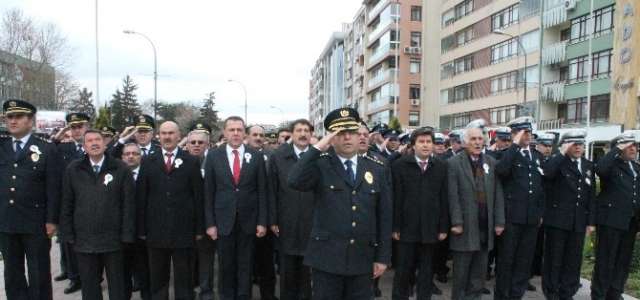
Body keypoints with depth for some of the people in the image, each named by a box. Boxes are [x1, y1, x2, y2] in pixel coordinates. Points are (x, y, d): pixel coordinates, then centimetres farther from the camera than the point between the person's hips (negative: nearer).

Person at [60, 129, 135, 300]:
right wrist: (68, 235, 0)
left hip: (114, 239, -2)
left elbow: (128, 204, -4)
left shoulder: (120, 169, -2)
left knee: (117, 285, 12)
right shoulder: (73, 170, 4)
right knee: (89, 286, 14)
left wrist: (127, 235, -8)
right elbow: (67, 205, 5)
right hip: (84, 240, 2)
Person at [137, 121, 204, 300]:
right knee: (157, 279, 14)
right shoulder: (148, 162, 6)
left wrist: (199, 228, -3)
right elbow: (141, 197, 4)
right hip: (156, 230, 2)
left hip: (184, 230, -1)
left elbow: (198, 197, 0)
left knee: (184, 279, 9)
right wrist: (141, 229, -1)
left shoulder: (191, 162, 1)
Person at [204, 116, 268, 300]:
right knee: (225, 265, 11)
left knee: (246, 266, 10)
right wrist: (210, 223, -3)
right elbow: (209, 193, 0)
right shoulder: (214, 156, 0)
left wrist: (262, 221, -4)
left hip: (249, 220, 0)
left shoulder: (256, 156, -1)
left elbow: (262, 191, 0)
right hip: (224, 220, 0)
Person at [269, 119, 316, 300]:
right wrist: (273, 220, -1)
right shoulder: (278, 157, 2)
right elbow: (272, 190, 2)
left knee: (307, 268, 10)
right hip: (287, 222, 1)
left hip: (312, 222, -1)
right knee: (287, 268, 12)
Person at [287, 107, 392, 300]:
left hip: (363, 259, 3)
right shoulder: (320, 164, -4)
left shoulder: (377, 169, 5)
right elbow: (294, 182, -23)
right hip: (326, 257, -2)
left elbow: (385, 215, 5)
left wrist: (383, 256, 3)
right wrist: (318, 148, -22)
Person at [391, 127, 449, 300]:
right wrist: (395, 227, -8)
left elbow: (444, 199, 4)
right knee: (403, 270, 8)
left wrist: (443, 227, 1)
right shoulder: (400, 165, -1)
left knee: (427, 271, 11)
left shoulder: (441, 167, 5)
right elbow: (396, 198, -5)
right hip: (407, 227, -2)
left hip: (431, 228, 2)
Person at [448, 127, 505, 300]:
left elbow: (498, 195, 7)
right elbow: (453, 196, -9)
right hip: (466, 226, -4)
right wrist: (457, 222, -13)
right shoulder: (454, 163, -3)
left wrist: (499, 221, 2)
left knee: (479, 273, 13)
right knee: (461, 273, 6)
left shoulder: (491, 163, 10)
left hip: (486, 226, 4)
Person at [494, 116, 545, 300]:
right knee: (506, 258, 4)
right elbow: (501, 171, -29)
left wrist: (541, 212, 14)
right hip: (512, 215, -5)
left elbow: (541, 185, 17)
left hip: (532, 216, 5)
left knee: (524, 259, 12)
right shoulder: (508, 154, -5)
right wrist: (515, 145, -22)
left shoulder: (537, 156, 12)